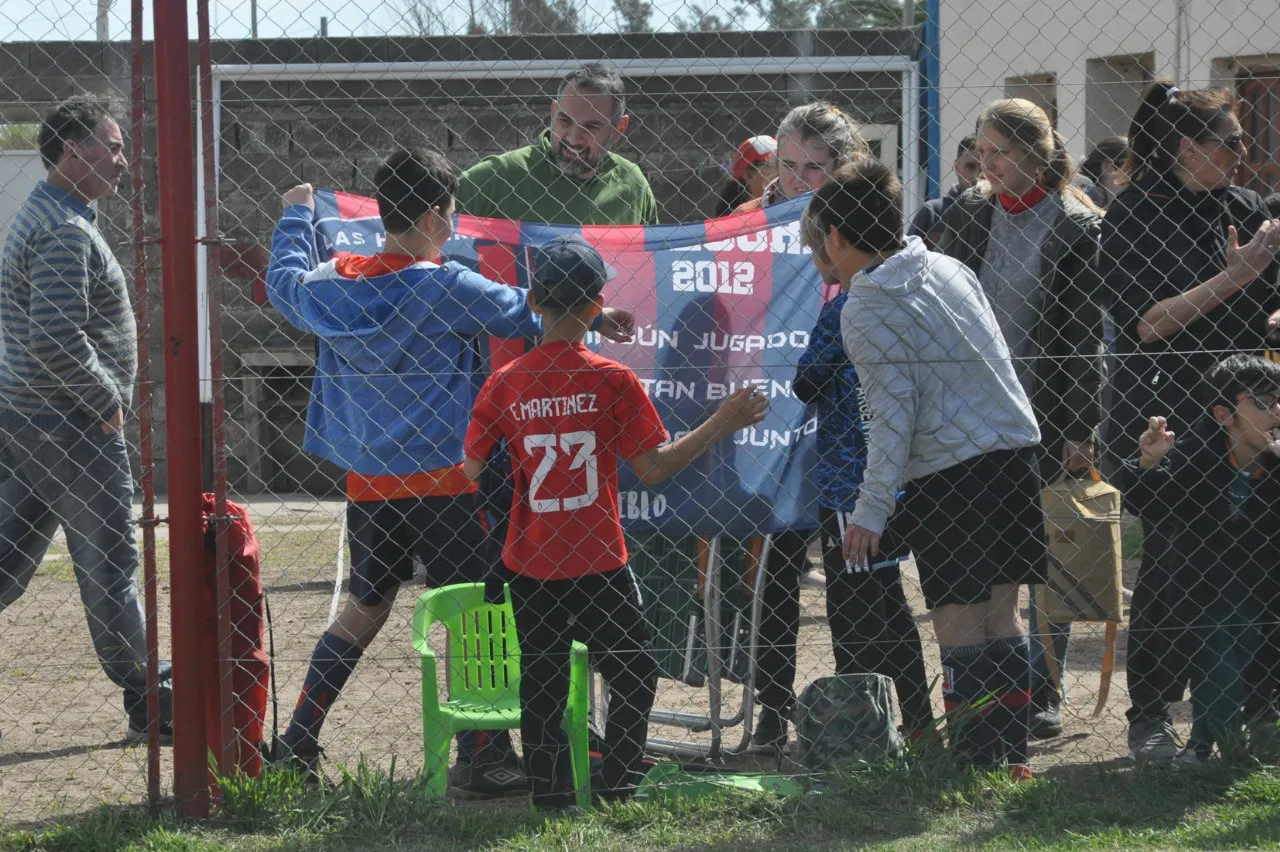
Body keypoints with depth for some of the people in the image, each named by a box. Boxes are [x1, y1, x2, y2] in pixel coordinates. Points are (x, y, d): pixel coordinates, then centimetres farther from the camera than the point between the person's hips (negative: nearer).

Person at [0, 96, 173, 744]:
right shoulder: (65, 231, -18)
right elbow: (58, 341, -28)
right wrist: (108, 400, -15)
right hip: (73, 427, -10)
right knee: (109, 566, 1)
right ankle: (148, 702, 10)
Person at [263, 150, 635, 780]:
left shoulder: (333, 284, 0)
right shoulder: (443, 288, -15)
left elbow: (284, 283, 23)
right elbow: (524, 313, -2)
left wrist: (296, 215, 40)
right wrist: (595, 320, 15)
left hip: (366, 484, 6)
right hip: (442, 484, -6)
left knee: (362, 609, 17)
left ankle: (296, 744, 14)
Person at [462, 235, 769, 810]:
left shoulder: (505, 385, -4)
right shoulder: (612, 380, -11)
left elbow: (471, 471, -2)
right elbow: (652, 467, -9)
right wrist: (722, 424, -3)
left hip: (528, 566, 2)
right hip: (597, 564, -2)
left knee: (541, 683, 11)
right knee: (633, 674, 14)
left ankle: (549, 794, 11)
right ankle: (619, 788, 12)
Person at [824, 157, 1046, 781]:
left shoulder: (864, 313, -9)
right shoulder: (951, 269, 11)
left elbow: (893, 414, -14)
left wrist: (869, 512, -11)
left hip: (948, 471, -7)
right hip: (1017, 446, 7)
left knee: (957, 618, 0)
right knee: (1003, 609, 12)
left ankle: (977, 762, 1)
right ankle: (1013, 756, 15)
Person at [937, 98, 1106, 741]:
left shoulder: (1078, 227, -6)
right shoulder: (967, 214, 6)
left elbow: (1087, 337, -7)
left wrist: (1081, 431, -11)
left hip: (1046, 411, -4)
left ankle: (1043, 696, 11)